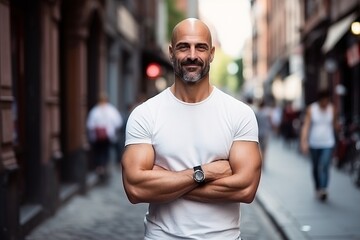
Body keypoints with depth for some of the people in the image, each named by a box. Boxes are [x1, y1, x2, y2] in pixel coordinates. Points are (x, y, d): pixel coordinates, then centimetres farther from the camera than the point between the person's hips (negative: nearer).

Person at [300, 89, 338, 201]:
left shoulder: (332, 109, -4)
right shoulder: (311, 109, -8)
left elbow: (334, 124, 10)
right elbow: (306, 125, -14)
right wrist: (304, 141, -22)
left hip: (328, 144, -1)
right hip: (314, 144, 1)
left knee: (324, 167, -17)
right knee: (315, 167, 14)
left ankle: (323, 190, -24)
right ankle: (317, 188, 31)